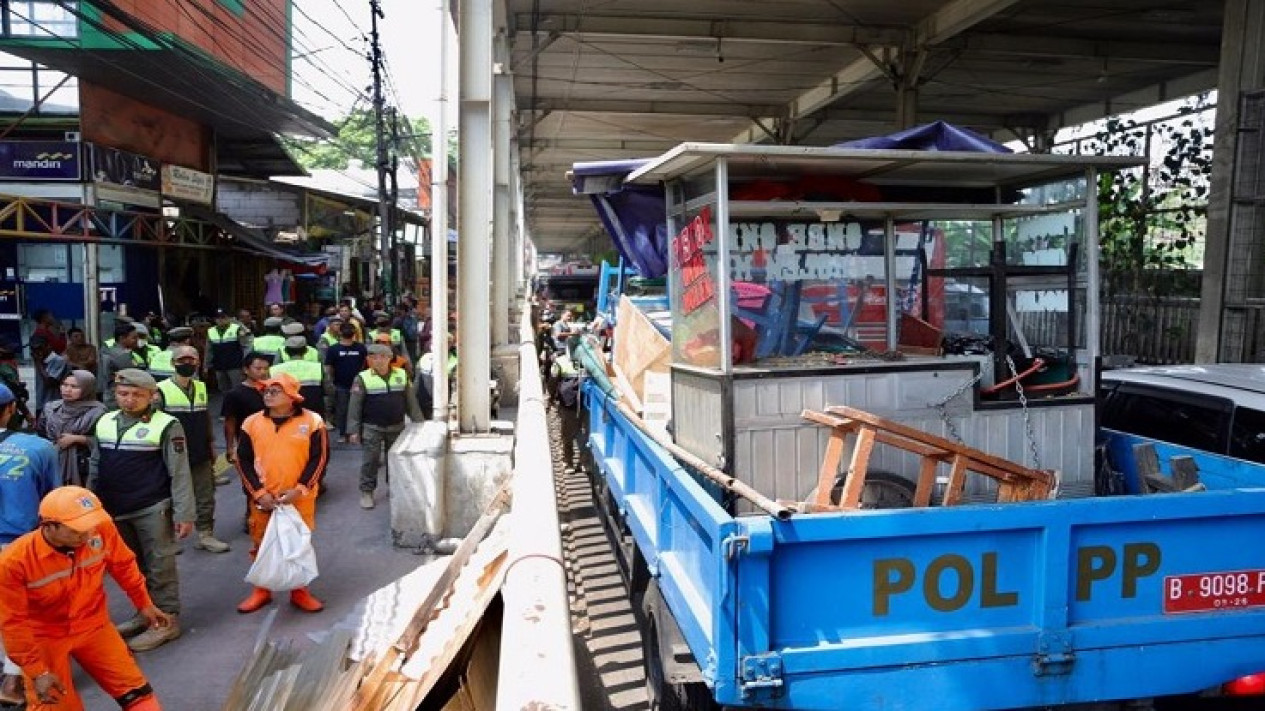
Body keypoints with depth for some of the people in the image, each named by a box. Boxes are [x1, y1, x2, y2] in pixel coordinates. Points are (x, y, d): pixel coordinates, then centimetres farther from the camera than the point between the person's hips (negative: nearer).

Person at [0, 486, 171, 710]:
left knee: (135, 690, 5)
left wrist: (143, 604, 11)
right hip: (43, 638, -2)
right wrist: (37, 671, -15)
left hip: (93, 626, 2)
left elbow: (123, 565, -1)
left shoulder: (102, 530, -23)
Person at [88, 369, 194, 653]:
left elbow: (179, 473, -11)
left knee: (159, 567, 2)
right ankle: (145, 613, 31)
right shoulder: (104, 423, 8)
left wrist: (184, 514, -14)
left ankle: (167, 620, 12)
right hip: (115, 511, 6)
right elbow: (95, 468, 16)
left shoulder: (166, 425, -11)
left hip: (152, 509, -6)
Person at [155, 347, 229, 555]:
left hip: (201, 455, 5)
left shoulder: (201, 388, 9)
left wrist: (211, 444, 16)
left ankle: (205, 534, 18)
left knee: (206, 497, 8)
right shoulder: (161, 390, -10)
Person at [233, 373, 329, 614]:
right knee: (261, 544, 12)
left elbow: (319, 458, -7)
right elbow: (243, 460, 1)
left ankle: (300, 591, 24)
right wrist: (259, 492, -9)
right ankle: (261, 590, 29)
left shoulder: (312, 421, -6)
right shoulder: (252, 423, 0)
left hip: (300, 498, -2)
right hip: (263, 499, 2)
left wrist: (299, 489, -15)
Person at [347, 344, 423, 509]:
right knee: (370, 460, 2)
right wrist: (353, 430, -11)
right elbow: (354, 406, -7)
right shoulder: (362, 378, -9)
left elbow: (411, 402, 7)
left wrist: (419, 422, 6)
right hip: (371, 428, -3)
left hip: (397, 427, 3)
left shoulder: (402, 375, 0)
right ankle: (366, 492, 14)